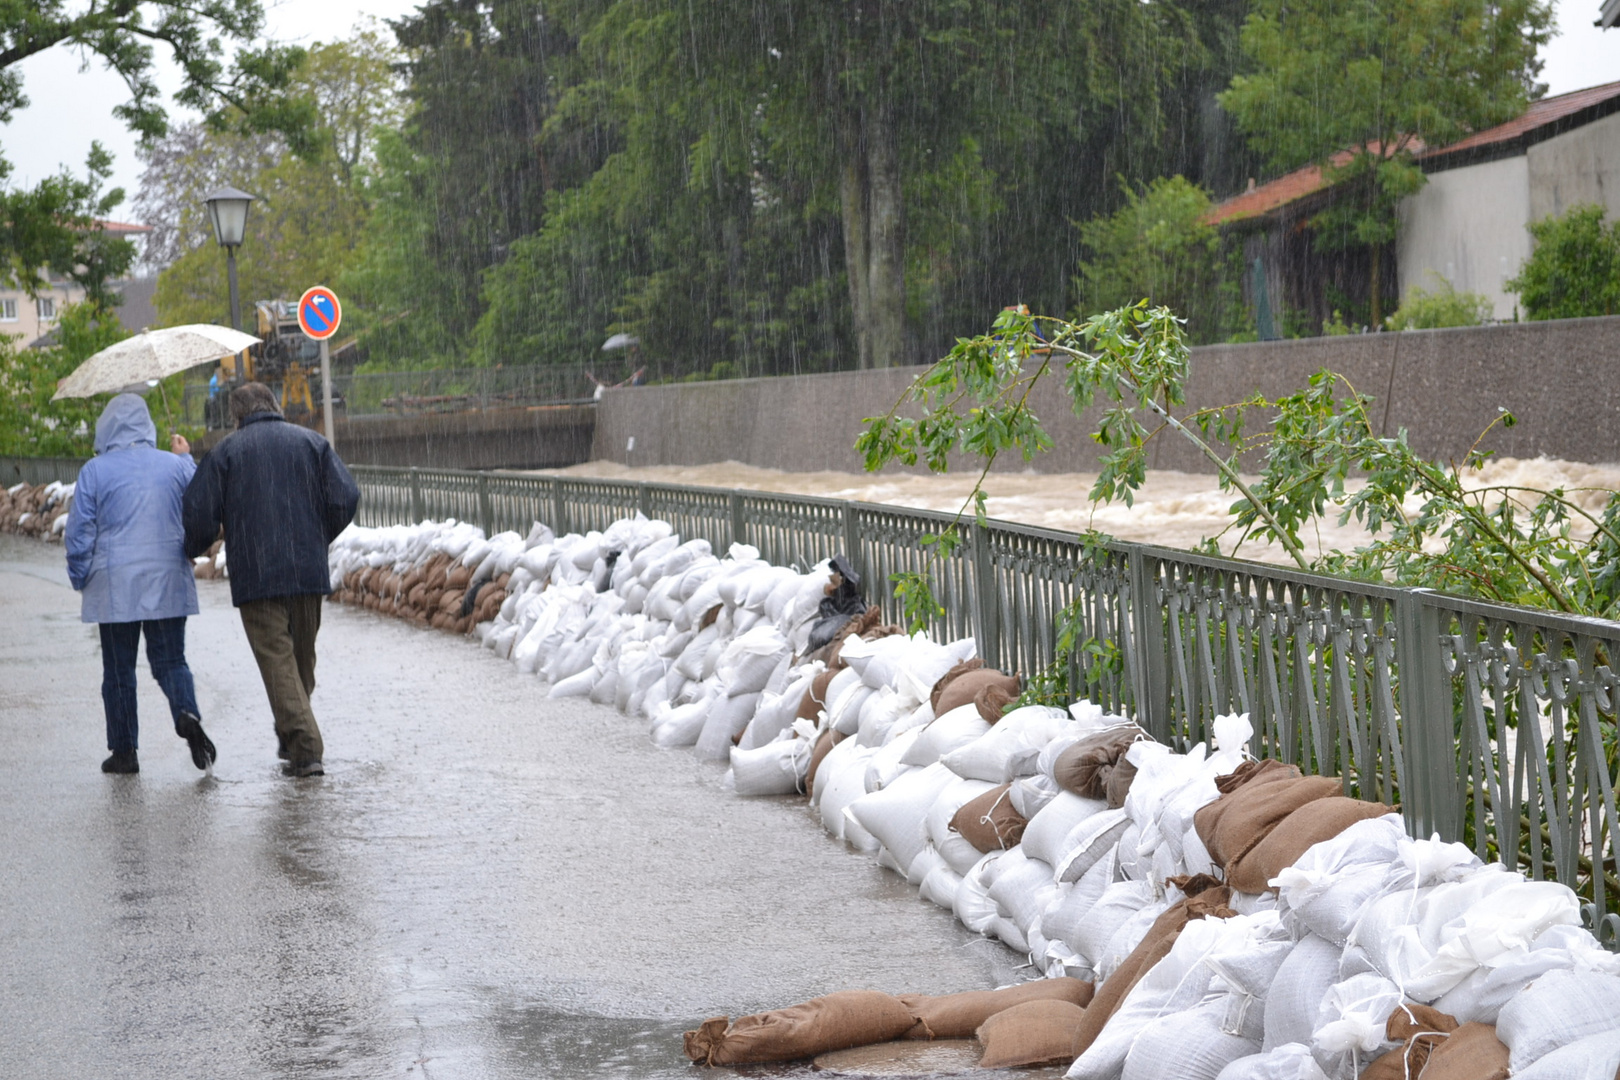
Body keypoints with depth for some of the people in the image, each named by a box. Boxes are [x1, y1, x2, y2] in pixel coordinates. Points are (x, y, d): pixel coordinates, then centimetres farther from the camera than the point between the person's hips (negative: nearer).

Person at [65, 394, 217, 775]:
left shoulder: (94, 471, -5)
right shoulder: (175, 465, 1)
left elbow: (79, 533, -2)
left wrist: (81, 580, 11)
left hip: (115, 586, -2)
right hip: (168, 585, 2)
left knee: (118, 669, 8)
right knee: (170, 660, 9)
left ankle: (124, 751, 10)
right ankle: (187, 714, -20)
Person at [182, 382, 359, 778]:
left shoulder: (226, 451, 3)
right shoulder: (312, 442, 10)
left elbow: (200, 512, -3)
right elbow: (346, 497, 0)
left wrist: (192, 552, 16)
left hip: (255, 576, -3)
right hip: (309, 571, 3)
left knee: (277, 659, -3)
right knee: (303, 656, 17)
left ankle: (305, 749, -13)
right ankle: (292, 741, 27)